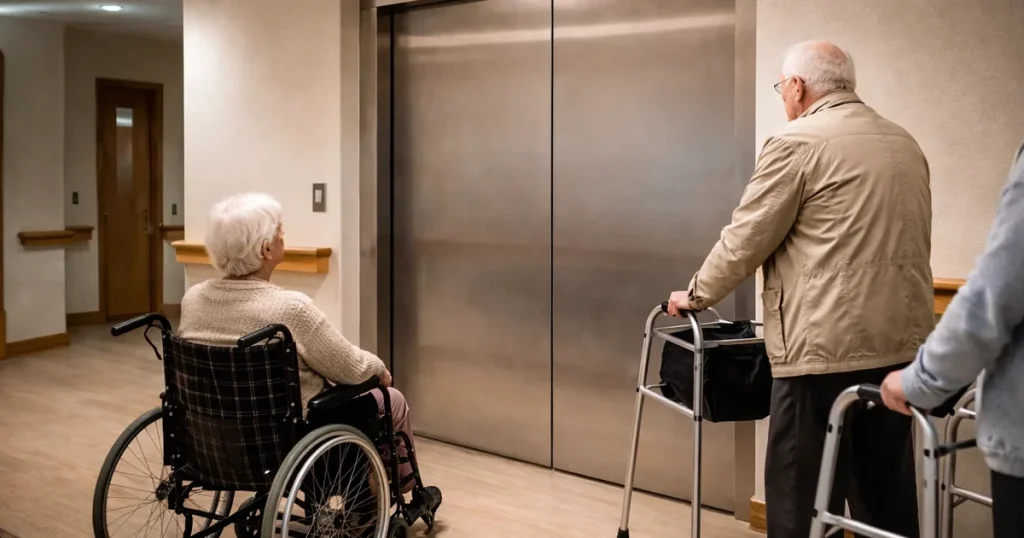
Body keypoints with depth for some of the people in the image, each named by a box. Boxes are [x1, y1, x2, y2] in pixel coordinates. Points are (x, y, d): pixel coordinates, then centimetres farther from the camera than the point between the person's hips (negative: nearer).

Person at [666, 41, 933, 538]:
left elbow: (745, 240, -7)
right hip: (902, 341, 8)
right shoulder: (906, 146, 16)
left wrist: (696, 296, 7)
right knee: (888, 489, 15)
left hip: (826, 346, -8)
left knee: (804, 494, 1)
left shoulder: (796, 144, -8)